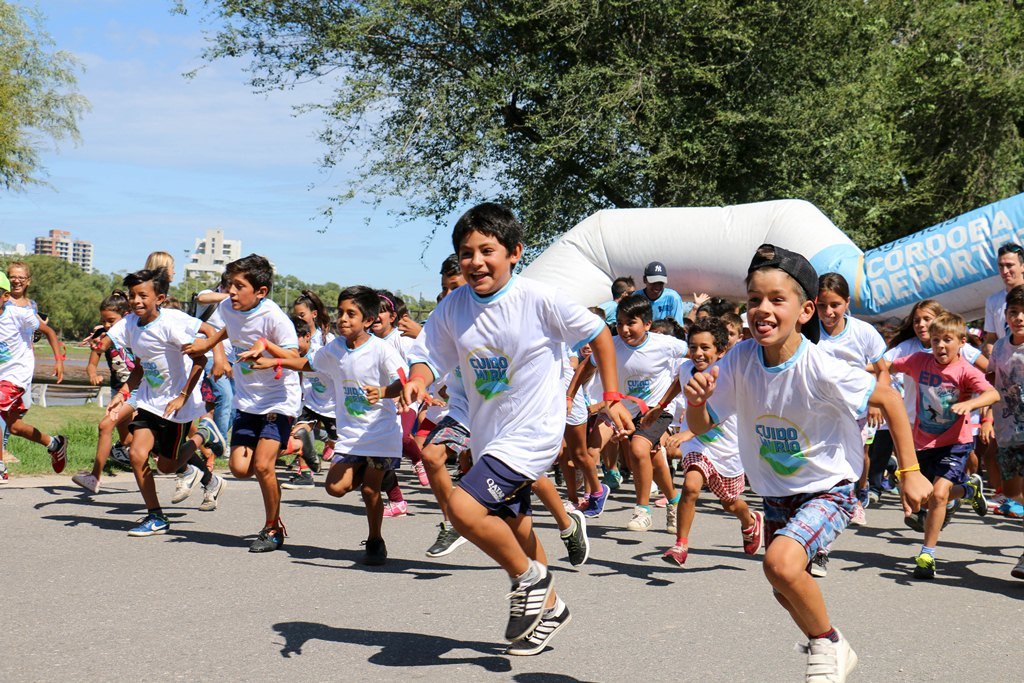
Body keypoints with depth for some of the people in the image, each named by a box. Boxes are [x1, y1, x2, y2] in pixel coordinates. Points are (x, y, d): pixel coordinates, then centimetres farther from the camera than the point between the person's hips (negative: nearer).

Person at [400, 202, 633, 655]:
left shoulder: (539, 300, -16)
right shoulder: (453, 307, -4)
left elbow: (597, 333, -6)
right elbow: (430, 356, 0)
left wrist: (613, 399, -5)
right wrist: (417, 382, -24)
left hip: (533, 432, -7)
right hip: (488, 435, 7)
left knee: (463, 506, -23)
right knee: (515, 527, 22)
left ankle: (529, 577, 0)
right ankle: (549, 608, 45)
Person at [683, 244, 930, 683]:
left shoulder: (821, 371, -27)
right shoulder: (741, 359, -15)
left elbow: (890, 400, -14)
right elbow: (702, 427, -7)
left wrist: (910, 472, -12)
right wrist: (696, 401, -30)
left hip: (828, 490, -6)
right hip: (776, 493, 6)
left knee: (781, 563, -29)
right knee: (786, 591, 17)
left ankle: (827, 643, -1)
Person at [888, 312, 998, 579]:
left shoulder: (965, 371, -18)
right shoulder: (920, 361, -6)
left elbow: (993, 394, -33)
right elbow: (889, 367, 7)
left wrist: (969, 404, -51)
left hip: (955, 444, -5)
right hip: (924, 443, 5)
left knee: (939, 492, -20)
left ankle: (927, 555, -6)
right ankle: (970, 488, 46)